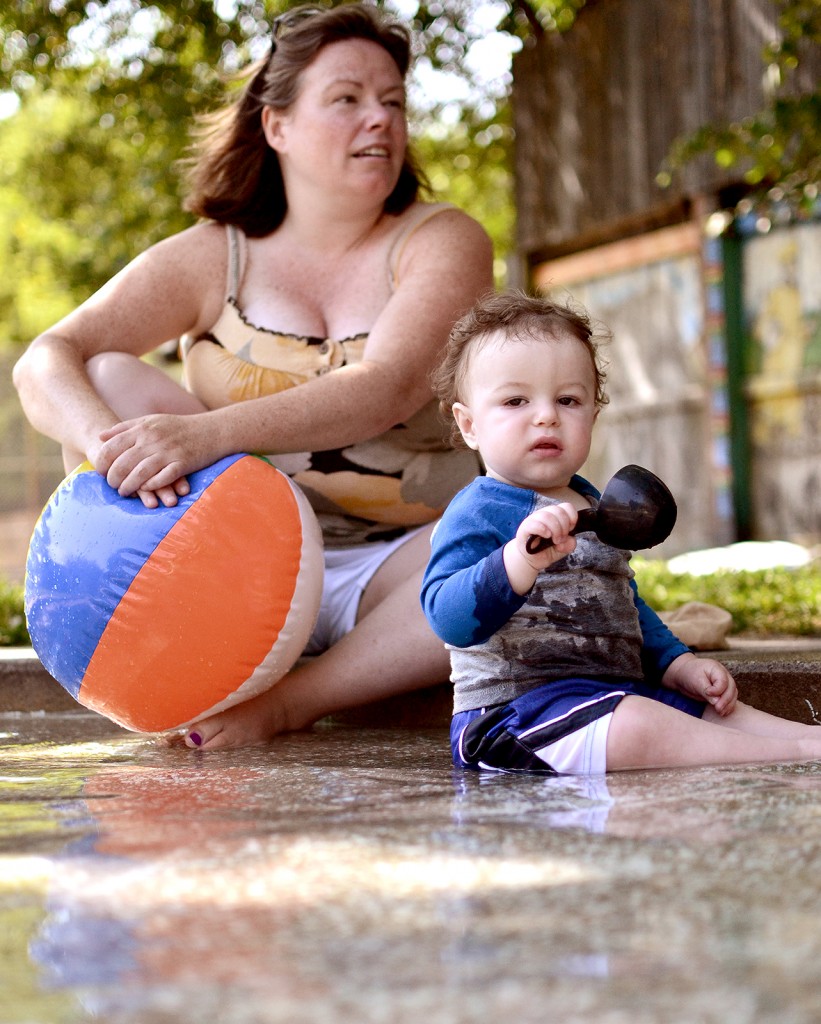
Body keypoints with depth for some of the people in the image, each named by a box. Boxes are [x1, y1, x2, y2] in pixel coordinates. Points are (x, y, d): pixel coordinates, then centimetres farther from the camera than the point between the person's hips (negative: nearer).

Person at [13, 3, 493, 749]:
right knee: (106, 380, -16)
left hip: (384, 576, -1)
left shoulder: (441, 240, 0)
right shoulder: (214, 257, 5)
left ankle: (294, 701, -29)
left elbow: (388, 389, -21)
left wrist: (211, 433, -37)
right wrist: (103, 437, -32)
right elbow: (47, 360, -6)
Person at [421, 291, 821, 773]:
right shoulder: (480, 511, -10)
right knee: (635, 727, -32)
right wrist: (521, 560, -42)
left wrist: (681, 665, 19)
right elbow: (450, 620, -27)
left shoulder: (594, 507, 20)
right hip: (514, 707, -10)